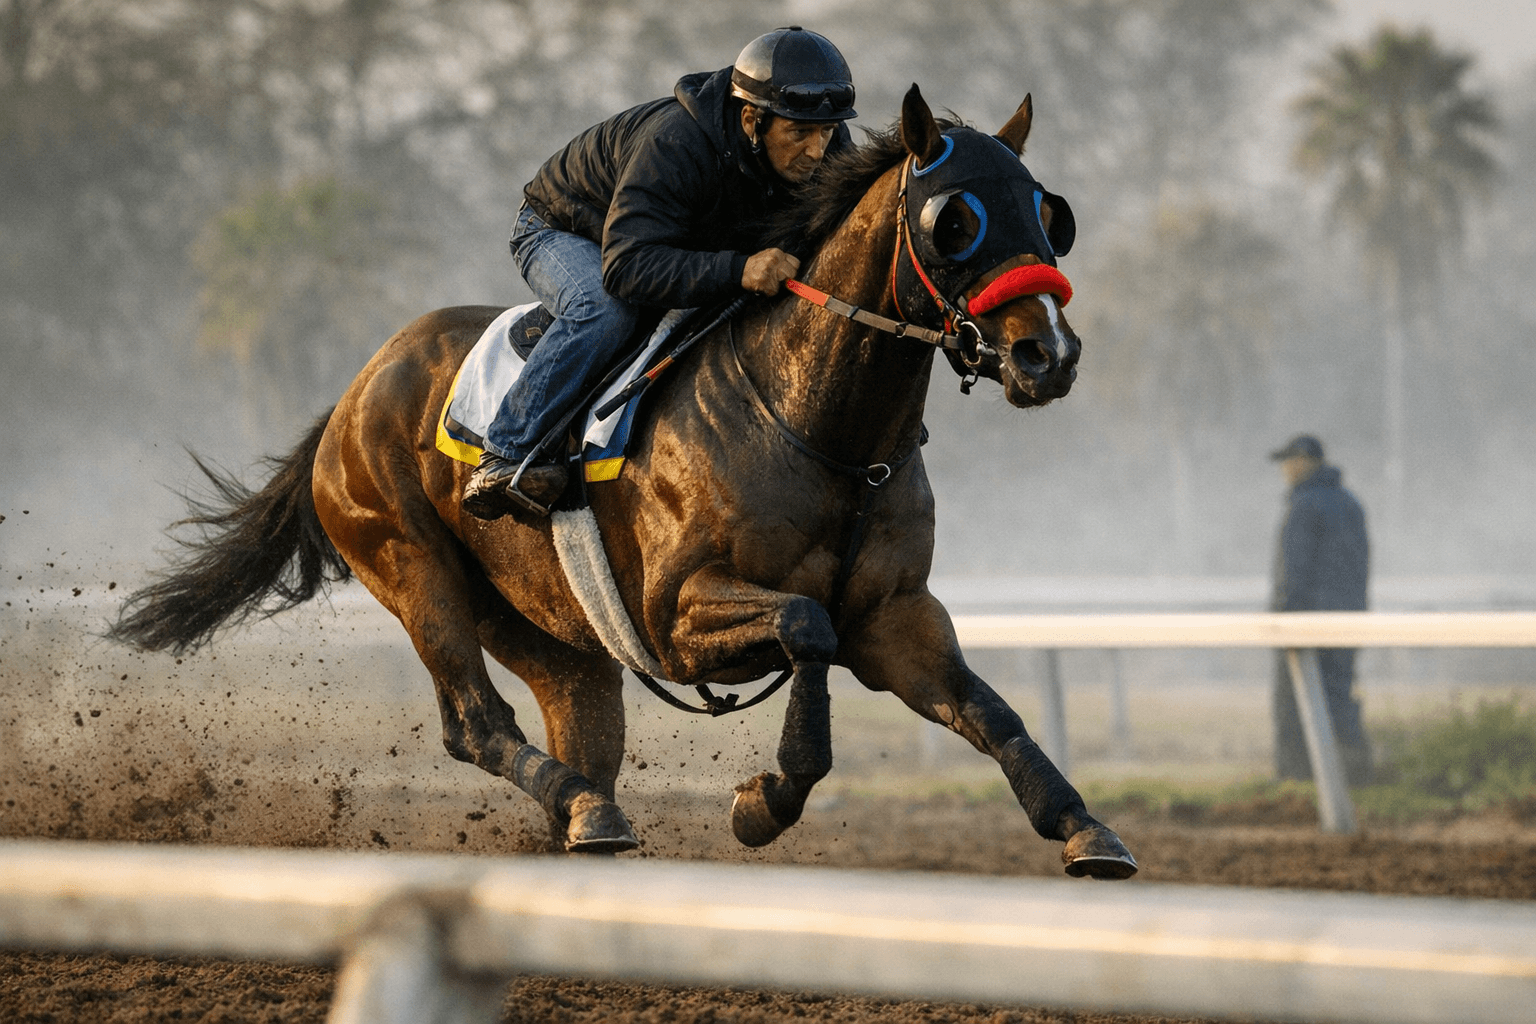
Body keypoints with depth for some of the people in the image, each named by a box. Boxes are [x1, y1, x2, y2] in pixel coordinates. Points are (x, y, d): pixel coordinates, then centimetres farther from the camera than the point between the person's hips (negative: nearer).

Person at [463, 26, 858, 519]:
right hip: (563, 233, -7)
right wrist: (737, 270, -61)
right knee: (605, 309, -37)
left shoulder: (827, 150, -21)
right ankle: (507, 456, -31)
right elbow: (627, 267, -49)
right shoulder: (673, 144, -42)